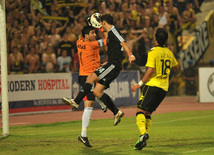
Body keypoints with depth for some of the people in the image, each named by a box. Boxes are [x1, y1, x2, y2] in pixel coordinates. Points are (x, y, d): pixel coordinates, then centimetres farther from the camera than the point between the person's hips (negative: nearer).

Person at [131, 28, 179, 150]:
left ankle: (143, 133, -31)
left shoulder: (153, 52, -8)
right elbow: (176, 67, 29)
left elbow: (150, 70, -17)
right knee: (148, 113, 12)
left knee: (140, 111, -7)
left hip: (152, 85, -6)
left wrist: (140, 84, -13)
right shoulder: (169, 53, 13)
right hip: (164, 88, 6)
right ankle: (143, 140, -2)